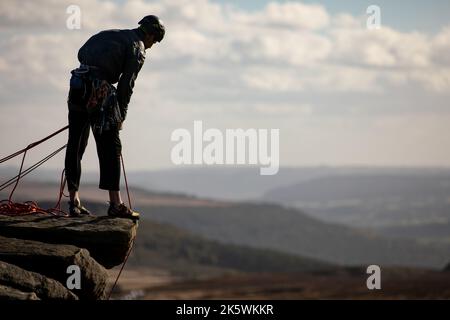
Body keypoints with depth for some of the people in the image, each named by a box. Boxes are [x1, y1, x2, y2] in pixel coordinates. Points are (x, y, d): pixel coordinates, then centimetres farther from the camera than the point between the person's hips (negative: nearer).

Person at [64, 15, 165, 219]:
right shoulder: (138, 49, 3)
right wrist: (121, 115, 5)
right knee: (110, 146, -6)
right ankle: (115, 204, -11)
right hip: (100, 90, -7)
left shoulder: (108, 34, 25)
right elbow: (126, 85, -2)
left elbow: (81, 53, 20)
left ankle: (74, 202, 11)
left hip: (77, 87, 7)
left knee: (75, 146, 10)